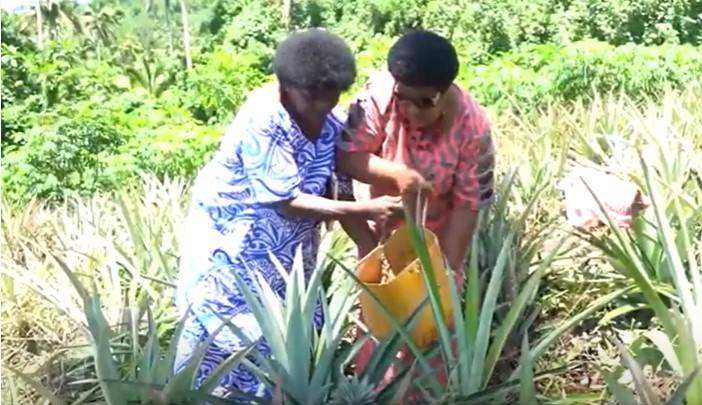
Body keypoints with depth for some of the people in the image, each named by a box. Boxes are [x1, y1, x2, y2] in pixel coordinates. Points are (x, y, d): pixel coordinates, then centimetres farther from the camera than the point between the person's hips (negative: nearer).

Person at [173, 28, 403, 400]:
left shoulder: (333, 122, -9)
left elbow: (338, 195, -5)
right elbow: (289, 203, -29)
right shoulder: (262, 121, -28)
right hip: (231, 240, -6)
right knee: (230, 335, 3)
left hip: (288, 247, 6)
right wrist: (366, 210, -32)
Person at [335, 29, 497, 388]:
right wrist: (397, 174, -41)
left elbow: (466, 206, -21)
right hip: (382, 231, 2)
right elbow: (345, 157, -25)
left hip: (436, 240, -2)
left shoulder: (472, 128, -27)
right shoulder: (380, 94, -25)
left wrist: (449, 272, -20)